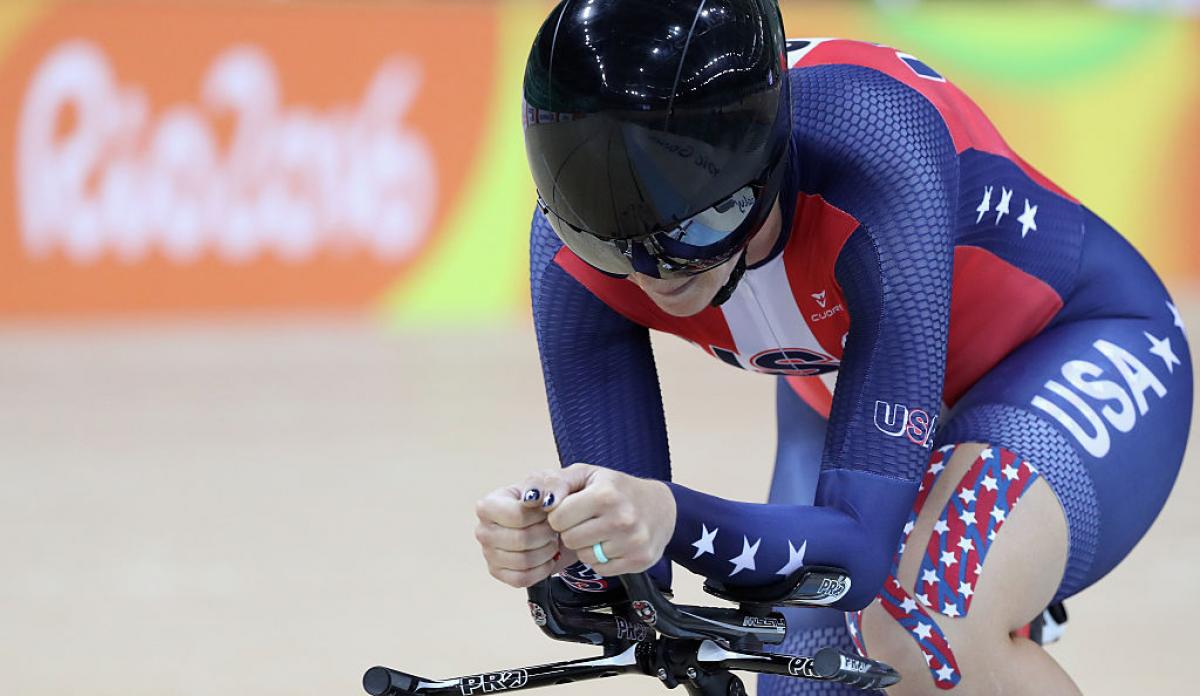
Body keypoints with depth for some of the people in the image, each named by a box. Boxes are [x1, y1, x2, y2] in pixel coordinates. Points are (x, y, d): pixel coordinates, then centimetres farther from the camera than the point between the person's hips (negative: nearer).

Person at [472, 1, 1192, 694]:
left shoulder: (872, 157, -39)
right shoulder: (575, 251, -25)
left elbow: (863, 546, -40)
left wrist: (675, 519, -57)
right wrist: (554, 544, -43)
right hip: (845, 396, 6)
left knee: (925, 631, -33)